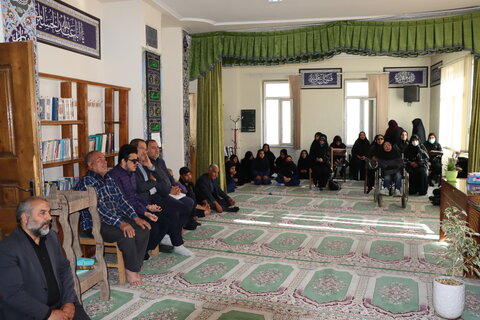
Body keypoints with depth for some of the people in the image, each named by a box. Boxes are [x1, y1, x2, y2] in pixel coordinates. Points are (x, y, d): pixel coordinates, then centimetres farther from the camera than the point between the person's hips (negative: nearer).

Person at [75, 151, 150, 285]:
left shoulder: (108, 178, 15)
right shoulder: (86, 182, -12)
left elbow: (120, 199, 13)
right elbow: (99, 208, -22)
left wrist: (136, 218, -1)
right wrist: (121, 224, -31)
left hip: (116, 218, 8)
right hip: (95, 223, -8)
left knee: (144, 229, -12)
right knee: (127, 234, -30)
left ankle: (134, 267, -4)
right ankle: (131, 270, -9)